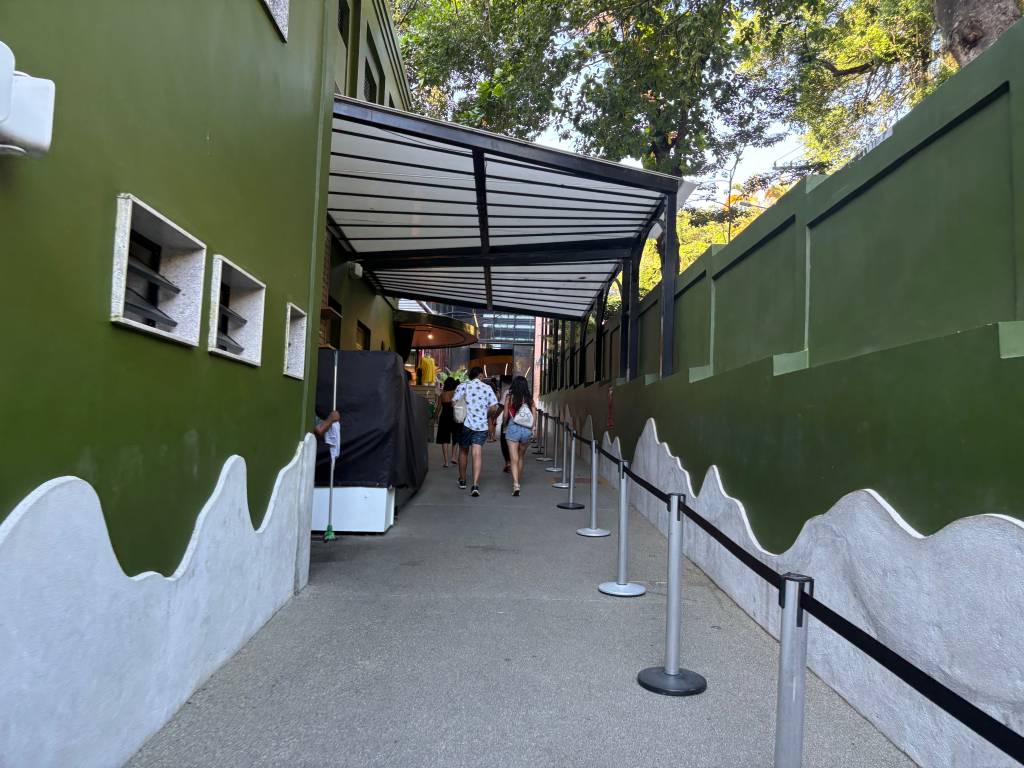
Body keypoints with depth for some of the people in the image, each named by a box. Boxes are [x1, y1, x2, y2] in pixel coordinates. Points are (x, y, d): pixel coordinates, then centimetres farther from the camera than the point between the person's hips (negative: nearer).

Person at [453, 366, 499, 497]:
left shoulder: (462, 386, 4)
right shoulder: (487, 388, 5)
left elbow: (454, 402, -5)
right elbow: (494, 407, 1)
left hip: (465, 423, 1)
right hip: (481, 425, 0)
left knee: (463, 451, 19)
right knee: (477, 454, -5)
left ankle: (462, 480, 31)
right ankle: (475, 485, -18)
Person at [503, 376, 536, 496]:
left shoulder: (510, 397, -1)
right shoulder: (530, 399, 5)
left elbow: (506, 415, 4)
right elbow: (534, 413, -2)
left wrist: (505, 425, 21)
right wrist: (532, 428, 1)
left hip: (513, 428, -3)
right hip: (527, 429, 3)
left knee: (514, 459, -6)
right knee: (521, 457, 21)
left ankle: (516, 484, -20)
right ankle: (518, 479, 35)